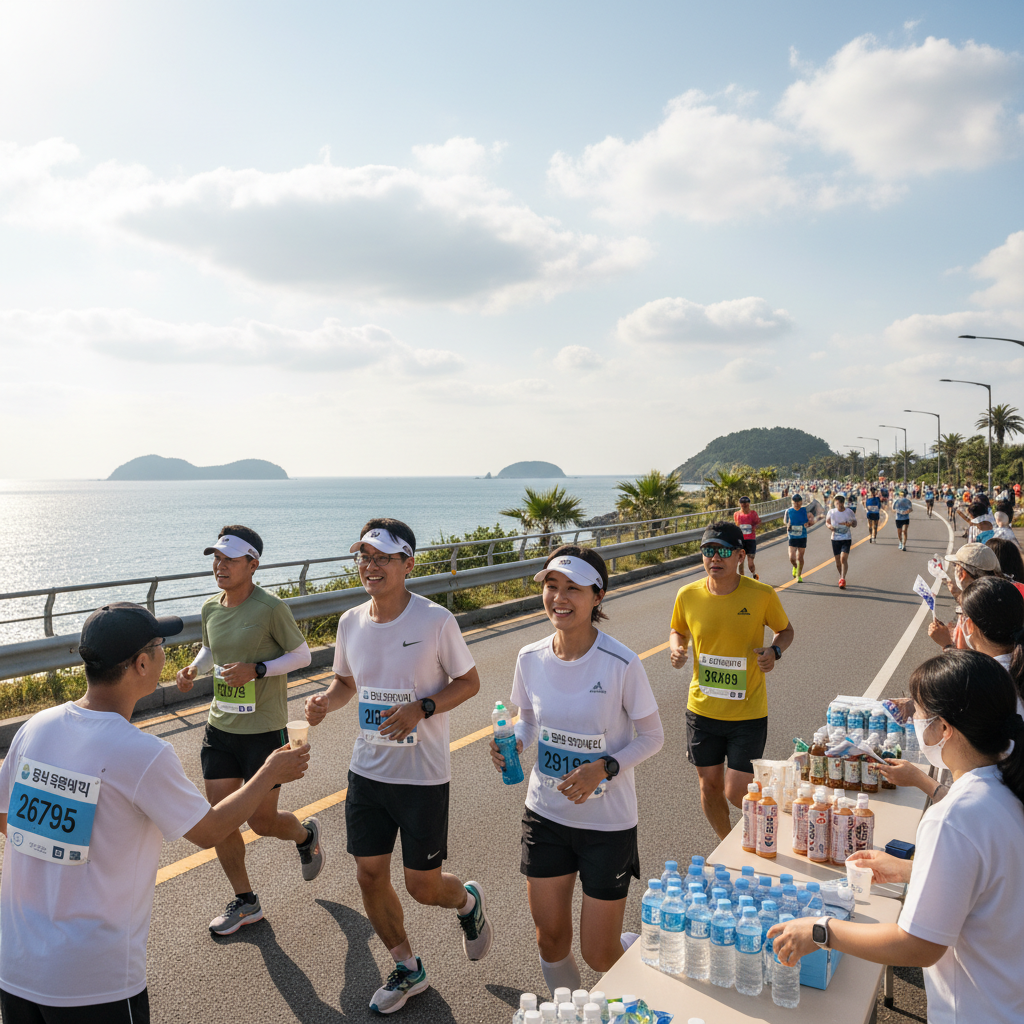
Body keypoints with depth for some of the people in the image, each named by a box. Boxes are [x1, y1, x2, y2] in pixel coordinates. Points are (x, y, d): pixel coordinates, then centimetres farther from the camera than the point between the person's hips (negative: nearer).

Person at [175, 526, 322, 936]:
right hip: (219, 728, 6)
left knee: (262, 821, 3)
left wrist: (257, 669, -21)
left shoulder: (271, 608, -17)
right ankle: (245, 903, 28)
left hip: (263, 731, -6)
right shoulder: (211, 607, 2)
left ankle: (306, 834, 39)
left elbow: (302, 655, -9)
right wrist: (193, 669, 0)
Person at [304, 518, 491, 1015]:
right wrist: (325, 701, -8)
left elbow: (469, 682, -7)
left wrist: (422, 708, -22)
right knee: (370, 876, 11)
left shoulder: (435, 620, -16)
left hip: (423, 775, -5)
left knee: (423, 886, 4)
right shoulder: (350, 622, -1)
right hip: (367, 770, 5)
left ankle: (468, 902, 41)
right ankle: (407, 969, 37)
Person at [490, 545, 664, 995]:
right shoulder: (531, 659, -8)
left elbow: (652, 737, -8)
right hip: (545, 814, 3)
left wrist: (604, 768, -22)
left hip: (608, 822, -3)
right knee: (551, 941, 15)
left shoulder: (622, 664, -20)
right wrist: (514, 742, -12)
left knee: (600, 954, 7)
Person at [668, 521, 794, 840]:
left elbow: (786, 630, 5)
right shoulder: (688, 595, -7)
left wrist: (775, 650, -15)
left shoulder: (762, 595, -13)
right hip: (702, 710, 3)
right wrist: (676, 648, -9)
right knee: (710, 785, 15)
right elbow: (677, 630, 12)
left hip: (748, 714, -2)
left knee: (736, 794, -1)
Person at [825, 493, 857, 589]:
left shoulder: (849, 512, -4)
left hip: (846, 539, -2)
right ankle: (841, 577, 33)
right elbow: (827, 521, 14)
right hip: (835, 539, 2)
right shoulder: (831, 512, -1)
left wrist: (850, 524, -16)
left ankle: (843, 580, -18)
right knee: (838, 561, 8)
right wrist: (829, 526, -9)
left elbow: (855, 523, 7)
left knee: (843, 558, -19)